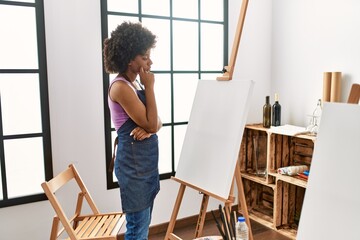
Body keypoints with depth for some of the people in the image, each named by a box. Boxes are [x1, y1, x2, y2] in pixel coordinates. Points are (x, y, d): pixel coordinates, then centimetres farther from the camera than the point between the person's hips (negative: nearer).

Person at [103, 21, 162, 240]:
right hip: (134, 163, -9)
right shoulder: (120, 87, -17)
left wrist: (150, 128, -12)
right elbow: (150, 124, -18)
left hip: (147, 160, 9)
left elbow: (156, 122, 11)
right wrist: (150, 87, -13)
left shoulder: (135, 84, 11)